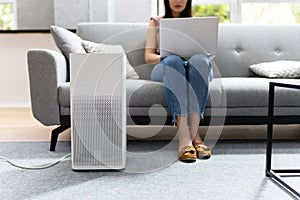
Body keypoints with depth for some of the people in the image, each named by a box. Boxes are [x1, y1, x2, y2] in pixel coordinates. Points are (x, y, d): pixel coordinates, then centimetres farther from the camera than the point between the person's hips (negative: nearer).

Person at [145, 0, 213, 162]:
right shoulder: (156, 22, 21)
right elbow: (148, 57, 9)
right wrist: (163, 57, -14)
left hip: (195, 69, 1)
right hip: (164, 68, -1)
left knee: (199, 60, -36)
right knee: (174, 61, -39)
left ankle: (192, 134, -42)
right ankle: (185, 137, -48)